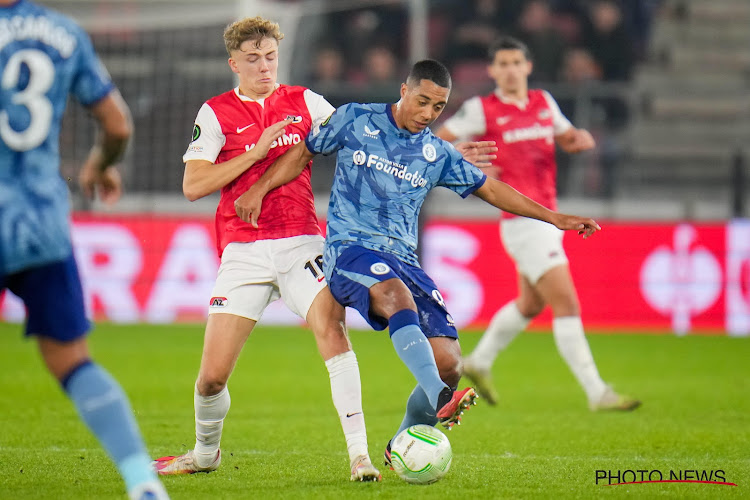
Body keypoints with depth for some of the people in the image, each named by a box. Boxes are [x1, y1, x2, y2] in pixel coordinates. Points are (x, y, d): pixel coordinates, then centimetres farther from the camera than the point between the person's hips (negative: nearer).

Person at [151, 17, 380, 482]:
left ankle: (359, 452, -23)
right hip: (242, 249, -1)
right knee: (213, 374, -3)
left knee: (331, 329, -24)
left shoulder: (303, 101, 9)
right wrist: (255, 152, -12)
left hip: (301, 242, 1)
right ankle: (205, 452, 27)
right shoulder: (216, 112, 3)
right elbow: (193, 185, -6)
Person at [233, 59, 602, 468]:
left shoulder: (437, 154, 14)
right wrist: (259, 189, 1)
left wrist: (555, 218, 19)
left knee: (449, 363, -10)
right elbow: (303, 152, 14)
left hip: (403, 260, 5)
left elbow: (490, 189, 21)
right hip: (350, 247, -5)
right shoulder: (355, 120, 6)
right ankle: (439, 398, -57)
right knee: (397, 295, -39)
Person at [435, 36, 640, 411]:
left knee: (529, 305, 22)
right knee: (567, 306, -12)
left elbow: (567, 140, 21)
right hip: (523, 222, -8)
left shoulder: (544, 102, 9)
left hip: (547, 220, 8)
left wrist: (581, 139, -2)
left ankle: (479, 363, 42)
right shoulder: (482, 109, -8)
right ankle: (597, 393, -11)